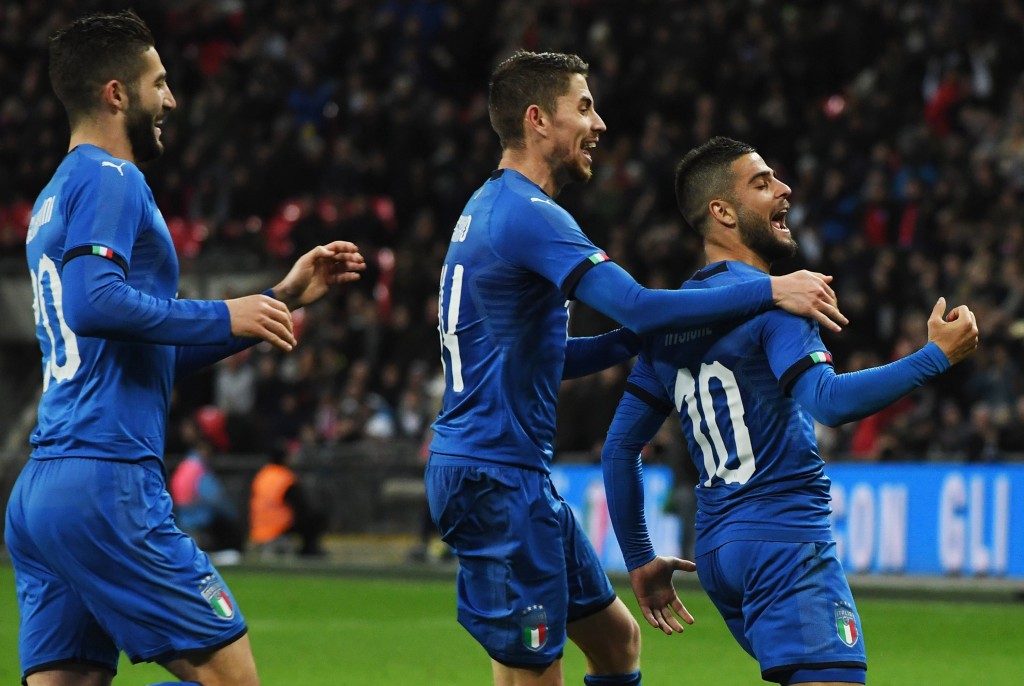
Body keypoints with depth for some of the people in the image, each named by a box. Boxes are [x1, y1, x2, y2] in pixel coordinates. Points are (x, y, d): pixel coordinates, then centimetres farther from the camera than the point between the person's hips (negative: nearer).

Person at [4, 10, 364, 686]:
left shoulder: (56, 198, 25)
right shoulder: (109, 180, -5)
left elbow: (159, 355, 30)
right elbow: (95, 301, -23)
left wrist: (281, 298, 29)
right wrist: (225, 317, -12)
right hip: (106, 484, -10)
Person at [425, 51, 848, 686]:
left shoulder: (491, 209, 17)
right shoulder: (527, 215, -16)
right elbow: (636, 305, -27)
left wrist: (637, 340, 8)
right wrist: (771, 292, -23)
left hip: (520, 477, 10)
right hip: (496, 480, -10)